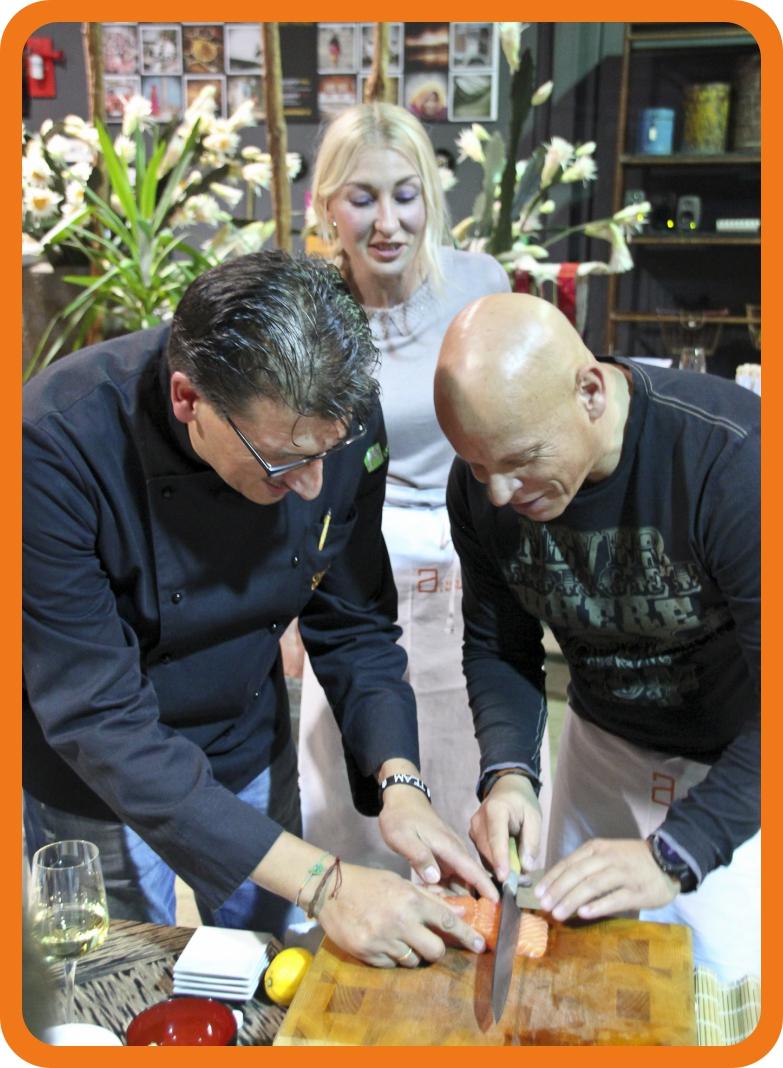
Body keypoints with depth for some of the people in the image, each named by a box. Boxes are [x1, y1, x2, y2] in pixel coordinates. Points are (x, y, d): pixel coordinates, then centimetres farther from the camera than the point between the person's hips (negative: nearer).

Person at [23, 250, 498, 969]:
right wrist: (317, 880, -35)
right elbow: (99, 721, -32)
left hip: (254, 761, 4)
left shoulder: (338, 420, -21)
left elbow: (353, 626, -8)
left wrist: (399, 780, -23)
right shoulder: (59, 446, -34)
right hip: (96, 795, -3)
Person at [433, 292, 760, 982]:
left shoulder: (734, 459, -33)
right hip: (605, 745, 5)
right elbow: (497, 646, -2)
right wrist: (508, 774, -18)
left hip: (739, 768, -4)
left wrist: (673, 855, -32)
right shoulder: (482, 484, -15)